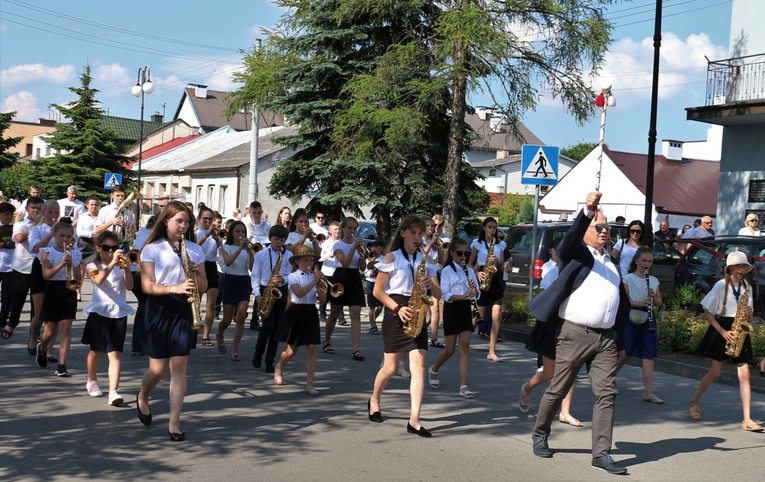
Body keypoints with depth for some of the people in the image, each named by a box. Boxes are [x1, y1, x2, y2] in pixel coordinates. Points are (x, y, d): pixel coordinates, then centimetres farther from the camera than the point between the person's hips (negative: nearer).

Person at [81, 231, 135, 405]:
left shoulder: (120, 266, 6)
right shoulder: (93, 266, 1)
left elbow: (129, 286, -8)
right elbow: (98, 280, -22)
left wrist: (125, 267, -19)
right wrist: (112, 263, -31)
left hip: (119, 313, 1)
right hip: (99, 312, -1)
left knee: (115, 353, -10)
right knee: (96, 350, 16)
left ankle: (113, 392, -18)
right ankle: (92, 382, 41)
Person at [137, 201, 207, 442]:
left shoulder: (195, 249, 9)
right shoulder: (152, 249, -1)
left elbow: (204, 287, 11)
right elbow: (147, 286, -9)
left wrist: (196, 274, -11)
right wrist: (175, 288, -24)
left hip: (184, 311, 2)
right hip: (159, 310, -2)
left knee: (179, 366, -3)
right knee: (158, 368, 2)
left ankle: (174, 423, 2)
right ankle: (142, 398, 36)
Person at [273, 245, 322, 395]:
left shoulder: (314, 276, 6)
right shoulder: (293, 276, -5)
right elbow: (299, 293, -25)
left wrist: (320, 283, -15)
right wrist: (314, 282, -30)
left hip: (310, 313, 3)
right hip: (296, 313, -3)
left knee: (311, 348, -5)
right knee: (292, 350, 5)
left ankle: (309, 384, -2)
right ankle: (279, 367, 37)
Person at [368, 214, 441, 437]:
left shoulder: (425, 260, 10)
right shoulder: (392, 257, -1)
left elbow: (438, 293, 8)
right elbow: (377, 290, -4)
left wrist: (431, 284, -15)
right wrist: (398, 308, -16)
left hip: (417, 315, 3)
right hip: (395, 315, -3)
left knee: (419, 367, -8)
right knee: (390, 367, 4)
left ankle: (414, 420, -11)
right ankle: (374, 401, 33)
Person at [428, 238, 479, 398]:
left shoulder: (469, 271, 9)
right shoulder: (447, 270, -5)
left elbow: (477, 295, 8)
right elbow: (445, 294, -14)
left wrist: (474, 289, -15)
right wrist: (462, 296, -29)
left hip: (466, 309, 4)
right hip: (451, 309, -4)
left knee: (465, 347, -5)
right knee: (450, 350, 1)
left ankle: (463, 386, -7)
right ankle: (433, 370, 31)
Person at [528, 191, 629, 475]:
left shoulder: (612, 263, 19)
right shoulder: (576, 253, 1)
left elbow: (622, 301, 26)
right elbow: (572, 235, -23)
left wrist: (617, 329, 15)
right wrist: (588, 210, -37)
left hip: (606, 337, 5)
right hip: (574, 333, -5)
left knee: (606, 393, -3)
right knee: (558, 390, 5)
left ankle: (601, 454, -1)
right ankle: (540, 435, 25)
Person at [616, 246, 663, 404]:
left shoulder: (654, 280, 12)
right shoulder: (628, 279, -2)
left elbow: (659, 303, 14)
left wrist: (653, 297, -8)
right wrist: (639, 303, -25)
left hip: (648, 319, 4)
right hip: (631, 316, -4)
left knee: (649, 356, -3)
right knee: (625, 353, 0)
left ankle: (648, 392, -3)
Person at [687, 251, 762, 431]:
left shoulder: (747, 287, 10)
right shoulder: (721, 285, -4)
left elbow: (749, 319, 15)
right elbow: (707, 312, -6)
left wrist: (749, 313, -10)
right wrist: (723, 332, -13)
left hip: (740, 331, 4)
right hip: (721, 330, -4)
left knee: (744, 374, -6)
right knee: (715, 372, -1)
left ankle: (747, 420, -9)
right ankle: (693, 403, 22)